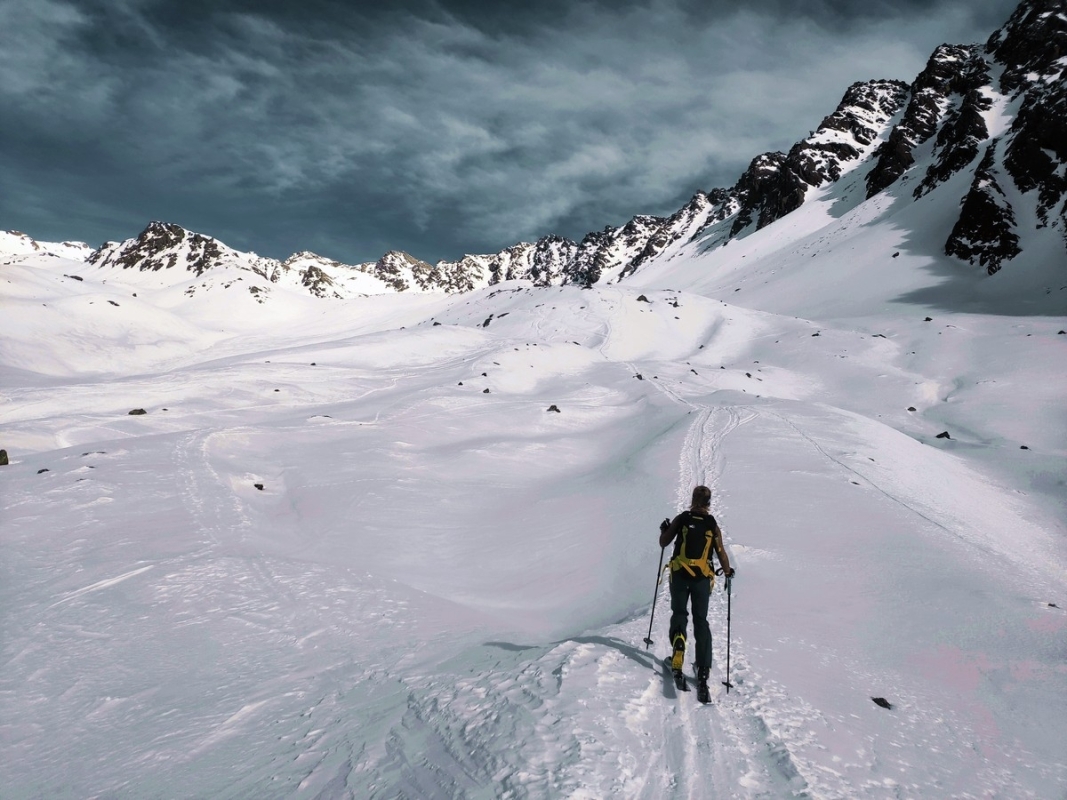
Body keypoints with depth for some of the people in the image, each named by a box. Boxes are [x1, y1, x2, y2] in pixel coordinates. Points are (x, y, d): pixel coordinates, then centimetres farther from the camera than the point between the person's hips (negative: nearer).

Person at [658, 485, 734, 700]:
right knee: (701, 621, 9)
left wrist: (664, 529, 23)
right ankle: (703, 675, -1)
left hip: (680, 575, -1)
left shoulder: (681, 519, -3)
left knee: (679, 614, 15)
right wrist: (727, 571, 20)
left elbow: (663, 543, 2)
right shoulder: (713, 525, -1)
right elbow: (721, 554, 0)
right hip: (702, 578, 1)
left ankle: (677, 661, -9)